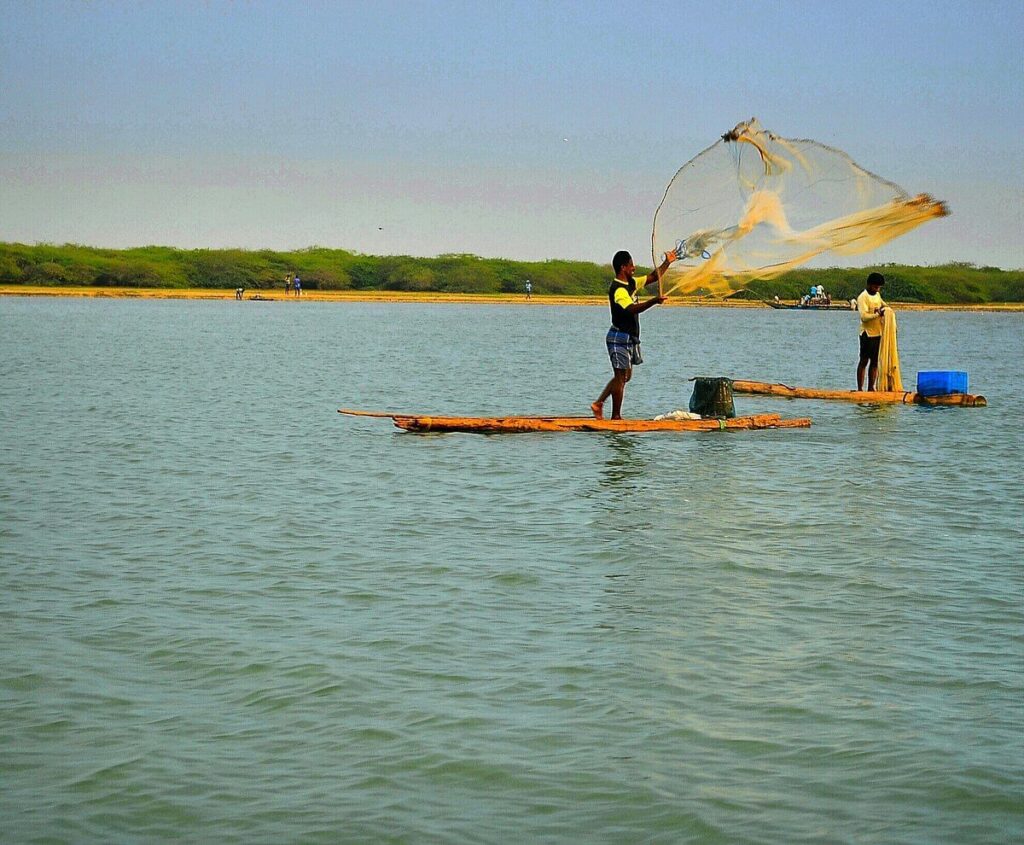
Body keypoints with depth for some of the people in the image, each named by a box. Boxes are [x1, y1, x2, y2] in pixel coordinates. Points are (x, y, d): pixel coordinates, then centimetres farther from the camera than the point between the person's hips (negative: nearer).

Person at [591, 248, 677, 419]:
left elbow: (653, 277, 22)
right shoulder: (618, 290, -20)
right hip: (619, 337, -10)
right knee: (621, 376, -6)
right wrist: (654, 301, -45)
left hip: (629, 338, 10)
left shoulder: (631, 283, 11)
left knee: (625, 376, 14)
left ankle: (598, 404, 17)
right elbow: (633, 309, -34)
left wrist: (667, 262, 14)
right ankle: (616, 416, -1)